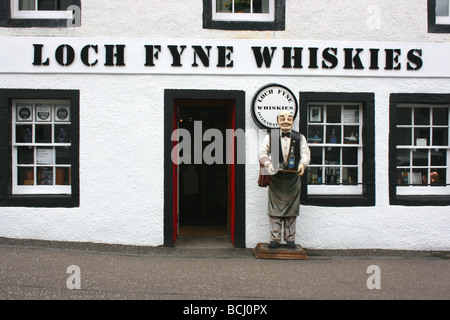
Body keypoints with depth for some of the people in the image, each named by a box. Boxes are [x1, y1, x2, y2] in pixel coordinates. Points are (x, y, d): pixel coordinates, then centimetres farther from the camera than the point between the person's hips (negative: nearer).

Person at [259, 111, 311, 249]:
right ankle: (275, 238, 10)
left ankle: (290, 239, 16)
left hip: (293, 178, 1)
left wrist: (303, 164, -20)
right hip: (275, 177, -1)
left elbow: (306, 154, 2)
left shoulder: (300, 138, 8)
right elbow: (262, 153, 1)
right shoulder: (270, 137, 6)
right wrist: (268, 164, -19)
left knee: (292, 208, 6)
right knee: (275, 208, 1)